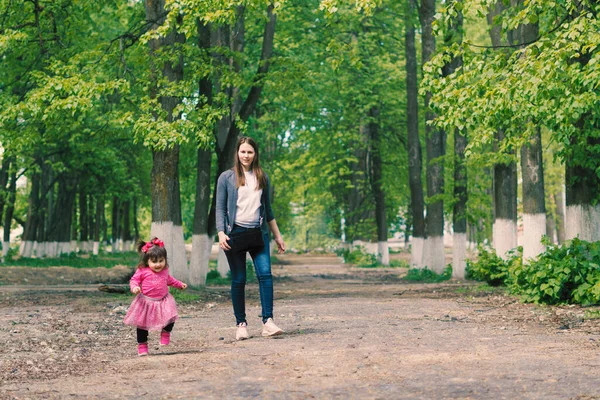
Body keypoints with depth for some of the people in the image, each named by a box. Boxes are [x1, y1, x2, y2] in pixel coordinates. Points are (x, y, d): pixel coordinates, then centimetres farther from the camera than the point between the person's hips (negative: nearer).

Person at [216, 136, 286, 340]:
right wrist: (221, 233, -12)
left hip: (258, 232, 2)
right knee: (238, 280, 0)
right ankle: (241, 324, 8)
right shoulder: (227, 178, 4)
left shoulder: (262, 178, 13)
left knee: (265, 274, -13)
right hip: (235, 233, -2)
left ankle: (268, 322, -16)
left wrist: (277, 235, 19)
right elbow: (220, 208, 2)